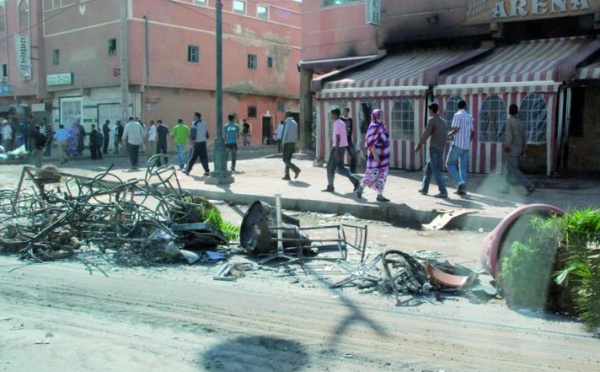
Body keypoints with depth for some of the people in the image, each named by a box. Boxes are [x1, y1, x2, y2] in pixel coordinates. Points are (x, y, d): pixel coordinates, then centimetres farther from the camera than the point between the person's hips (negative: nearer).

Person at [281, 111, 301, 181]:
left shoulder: (287, 122, -9)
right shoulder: (295, 123, 14)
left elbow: (285, 134, -14)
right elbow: (296, 135, 14)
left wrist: (282, 143, -9)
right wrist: (295, 144, 17)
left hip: (287, 143, -8)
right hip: (293, 143, 8)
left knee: (285, 159, -5)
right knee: (288, 159, 10)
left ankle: (296, 169, -21)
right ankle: (287, 176, 7)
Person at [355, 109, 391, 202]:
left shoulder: (381, 126, 12)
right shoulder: (374, 127, -16)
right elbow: (371, 143, -21)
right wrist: (375, 155, -25)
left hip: (383, 155, 9)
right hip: (376, 155, -9)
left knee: (382, 175, 6)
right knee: (372, 174, 0)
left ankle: (380, 195, 9)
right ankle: (360, 189, 22)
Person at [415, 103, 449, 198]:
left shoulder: (432, 120, -9)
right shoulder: (443, 121, 17)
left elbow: (425, 134, -13)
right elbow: (445, 136, 19)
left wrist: (418, 146, -5)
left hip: (434, 149, -9)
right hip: (440, 149, 9)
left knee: (436, 171, -8)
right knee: (428, 169, 19)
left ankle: (443, 192, -13)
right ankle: (424, 189, 24)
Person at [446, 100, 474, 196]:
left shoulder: (458, 115, -8)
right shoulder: (470, 117, 13)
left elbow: (456, 129, -18)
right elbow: (472, 132, 18)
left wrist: (448, 135, 0)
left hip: (457, 144, -6)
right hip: (466, 145, 7)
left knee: (450, 164, 1)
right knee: (463, 167, 8)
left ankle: (460, 182, -13)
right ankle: (462, 188, 4)